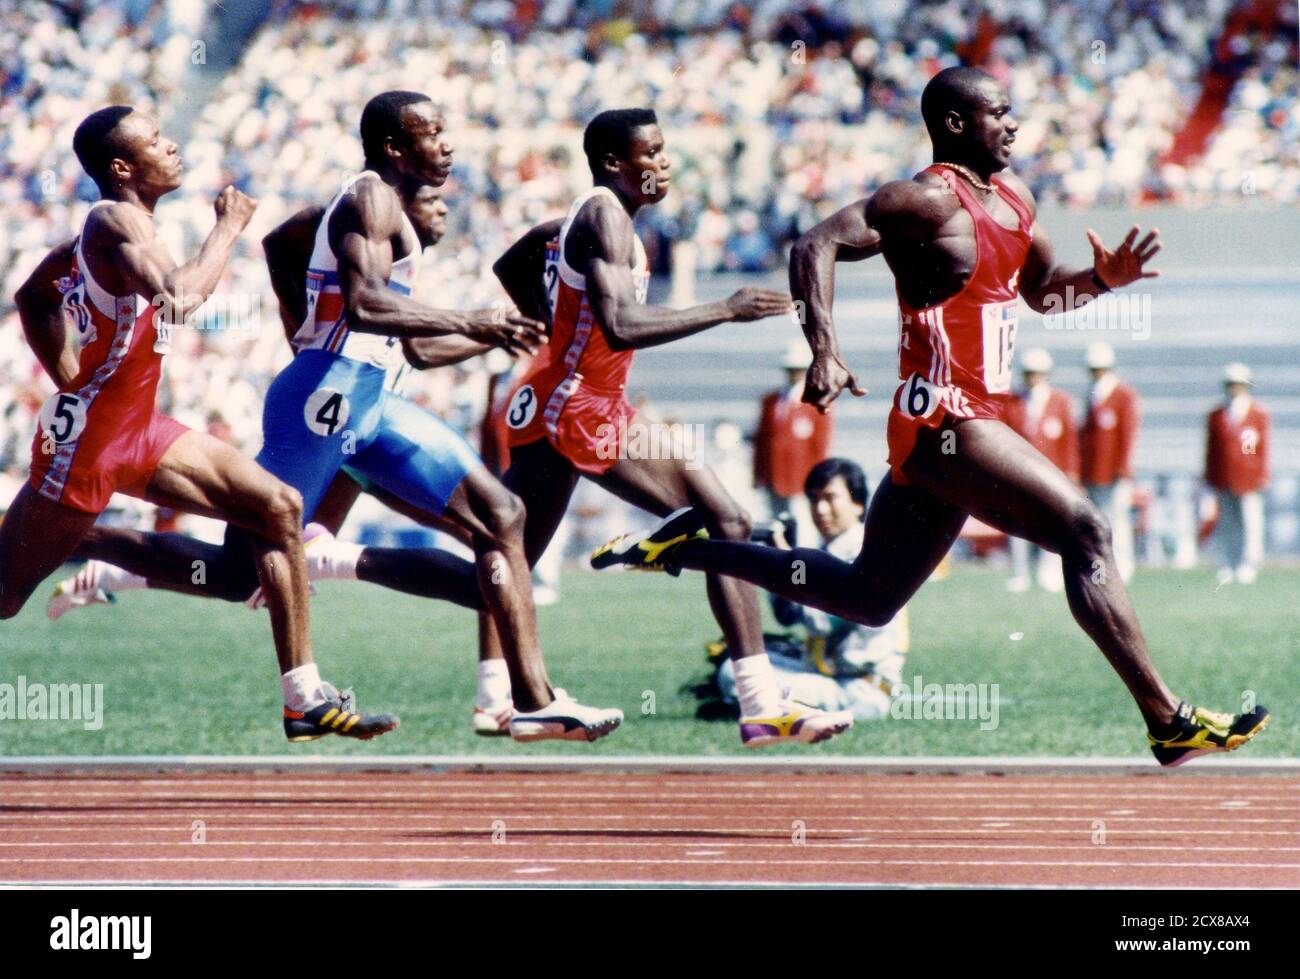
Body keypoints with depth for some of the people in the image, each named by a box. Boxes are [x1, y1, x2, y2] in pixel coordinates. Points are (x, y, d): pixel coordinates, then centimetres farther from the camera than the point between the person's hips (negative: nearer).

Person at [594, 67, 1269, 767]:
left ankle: (688, 546, 25)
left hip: (971, 417, 10)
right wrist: (825, 353, -35)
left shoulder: (1012, 196, 15)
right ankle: (1169, 723, -15)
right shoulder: (928, 199, -13)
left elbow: (1042, 290, 26)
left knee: (867, 598, 17)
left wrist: (1102, 279, 4)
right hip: (944, 420, -10)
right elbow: (818, 245, -22)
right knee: (1084, 532, -15)